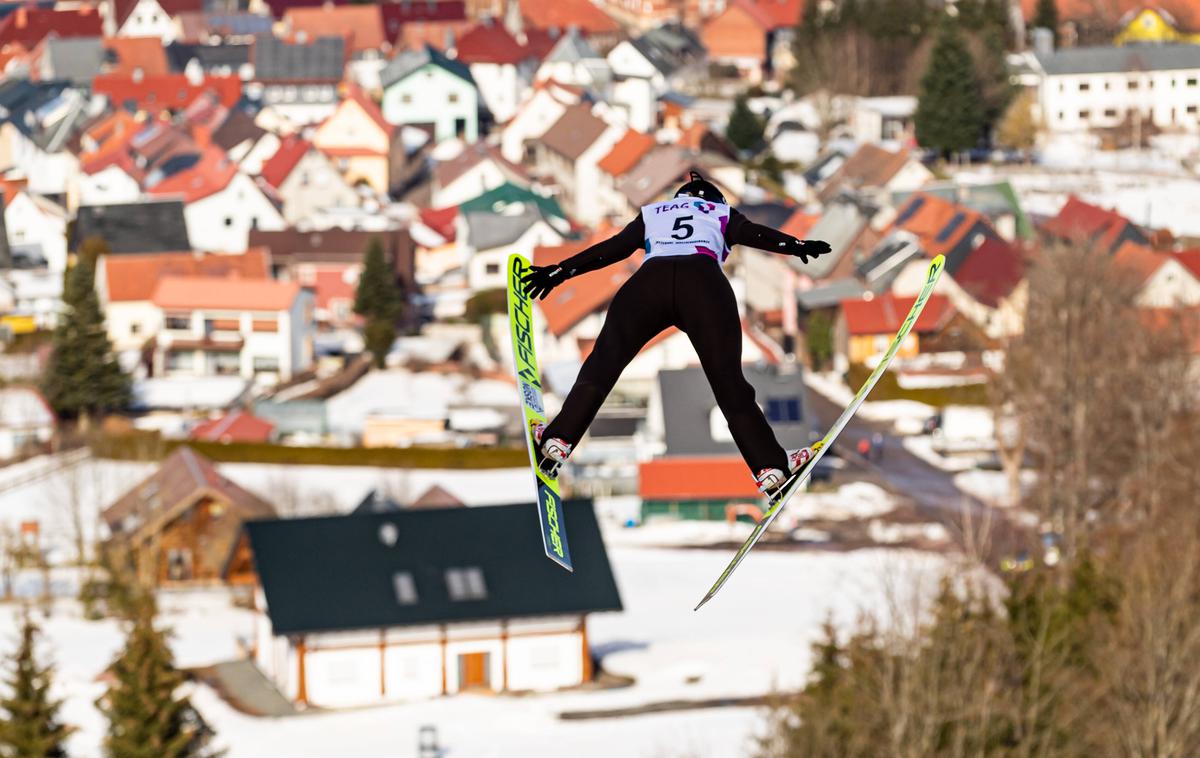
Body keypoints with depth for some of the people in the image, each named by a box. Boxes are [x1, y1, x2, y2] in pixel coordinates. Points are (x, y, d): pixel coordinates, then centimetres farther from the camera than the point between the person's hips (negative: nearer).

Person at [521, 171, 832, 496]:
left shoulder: (652, 214, 36)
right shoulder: (722, 213, 32)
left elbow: (612, 248, 29)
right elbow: (754, 234, 13)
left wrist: (559, 271, 33)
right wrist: (796, 245, 1)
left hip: (648, 280, 1)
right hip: (705, 282, -1)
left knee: (601, 367, 9)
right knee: (730, 384, 0)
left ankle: (558, 441, -4)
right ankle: (770, 467, -7)